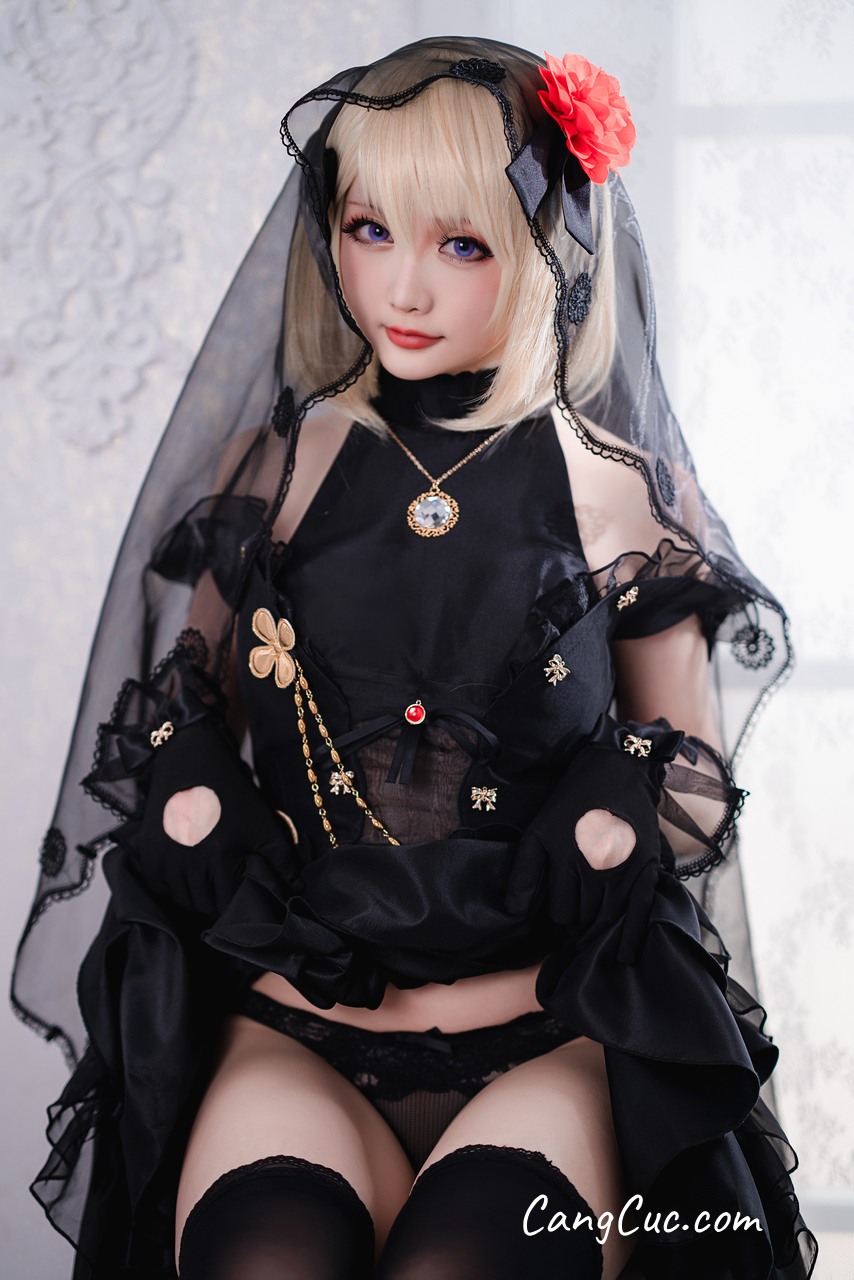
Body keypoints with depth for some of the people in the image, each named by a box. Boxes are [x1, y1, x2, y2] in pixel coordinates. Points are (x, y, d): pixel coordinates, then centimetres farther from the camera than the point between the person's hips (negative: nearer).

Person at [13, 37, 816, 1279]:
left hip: (548, 1026, -1)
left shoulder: (607, 492, 4)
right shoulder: (282, 467, 8)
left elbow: (696, 770, 8)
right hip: (295, 1015, 1)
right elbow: (184, 704, 15)